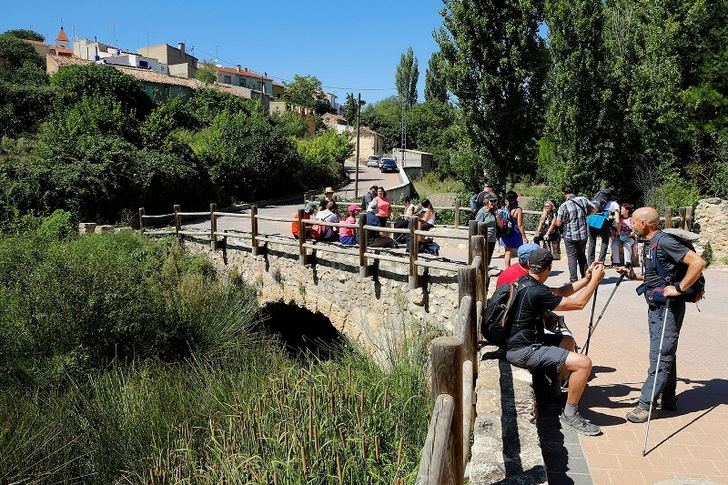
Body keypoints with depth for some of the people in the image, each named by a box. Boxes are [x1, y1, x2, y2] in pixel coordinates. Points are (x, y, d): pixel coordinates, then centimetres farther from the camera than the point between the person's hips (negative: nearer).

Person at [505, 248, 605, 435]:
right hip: (522, 351, -11)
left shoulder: (523, 282, 6)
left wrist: (587, 279, 12)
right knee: (584, 363, -17)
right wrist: (595, 279, -3)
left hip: (521, 341, 11)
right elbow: (578, 303, -15)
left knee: (568, 341, 29)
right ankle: (570, 415, -2)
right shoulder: (535, 292, -24)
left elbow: (560, 292, 17)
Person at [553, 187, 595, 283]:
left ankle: (573, 280, 1)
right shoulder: (583, 200, -3)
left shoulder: (563, 206, -16)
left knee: (572, 257, 4)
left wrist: (554, 223, 10)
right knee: (582, 256, 19)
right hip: (584, 234, 4)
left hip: (570, 236, -4)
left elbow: (558, 223, -11)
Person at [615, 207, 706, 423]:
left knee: (660, 356, -5)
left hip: (668, 308, -10)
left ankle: (645, 405, -2)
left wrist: (679, 288, -24)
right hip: (655, 307, 10)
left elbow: (698, 262, -25)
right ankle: (668, 399, 26)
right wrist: (632, 274, 12)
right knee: (665, 354, 16)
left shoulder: (665, 242, -19)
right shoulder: (649, 244, 12)